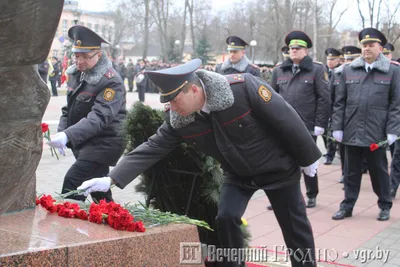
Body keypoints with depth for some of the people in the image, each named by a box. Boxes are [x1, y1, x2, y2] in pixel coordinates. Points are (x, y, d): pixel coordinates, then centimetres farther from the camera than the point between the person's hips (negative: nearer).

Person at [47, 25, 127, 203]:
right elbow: (69, 108, 15)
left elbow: (99, 117, -32)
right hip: (84, 142, 8)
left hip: (104, 143, -8)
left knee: (72, 181, -18)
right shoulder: (75, 73, 5)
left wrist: (68, 136, -42)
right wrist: (61, 132, -1)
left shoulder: (111, 82, -21)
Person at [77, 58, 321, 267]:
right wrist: (111, 179, -26)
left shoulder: (243, 87, -33)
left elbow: (285, 118, -24)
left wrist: (308, 158, -13)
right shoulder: (178, 120, -17)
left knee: (294, 225, 7)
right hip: (238, 174, 4)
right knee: (226, 218, -8)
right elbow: (152, 148, -16)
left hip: (278, 168, -3)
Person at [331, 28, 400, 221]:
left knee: (379, 171, 10)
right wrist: (337, 127, 0)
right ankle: (347, 206, 21)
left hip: (376, 133, -2)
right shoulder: (348, 70, 7)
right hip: (352, 131, 2)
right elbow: (339, 102, 6)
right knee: (351, 171, 10)